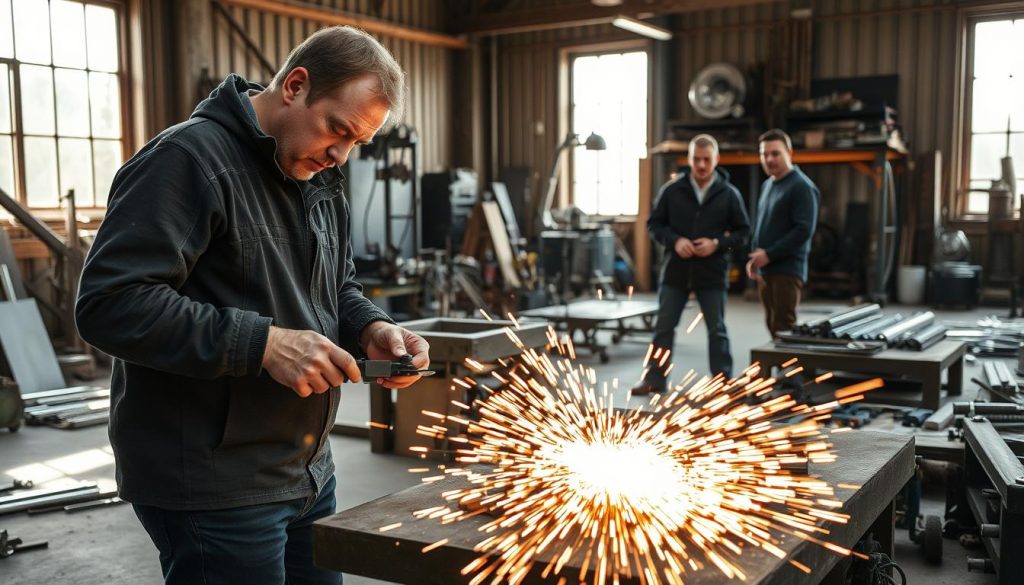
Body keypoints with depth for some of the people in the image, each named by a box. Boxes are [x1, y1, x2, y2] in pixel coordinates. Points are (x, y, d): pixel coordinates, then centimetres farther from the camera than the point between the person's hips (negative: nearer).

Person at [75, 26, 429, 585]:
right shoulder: (188, 159, -16)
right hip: (214, 488, -8)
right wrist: (263, 345, -27)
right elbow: (109, 303, -23)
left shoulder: (318, 179, 11)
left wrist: (371, 329, -2)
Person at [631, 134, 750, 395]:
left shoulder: (729, 194, -2)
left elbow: (743, 231, 3)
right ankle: (654, 378, 17)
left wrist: (717, 244, -14)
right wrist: (675, 241, -13)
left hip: (712, 274, -1)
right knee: (663, 327, 6)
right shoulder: (672, 190, -2)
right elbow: (654, 224, 5)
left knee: (717, 330, 7)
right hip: (675, 270, 1)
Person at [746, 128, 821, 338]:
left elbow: (804, 230, -18)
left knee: (784, 328, -9)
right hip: (765, 270, 8)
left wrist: (769, 255, -18)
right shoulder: (767, 185, 17)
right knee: (772, 326, 11)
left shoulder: (802, 187, -10)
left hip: (787, 270, -8)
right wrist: (754, 256, 9)